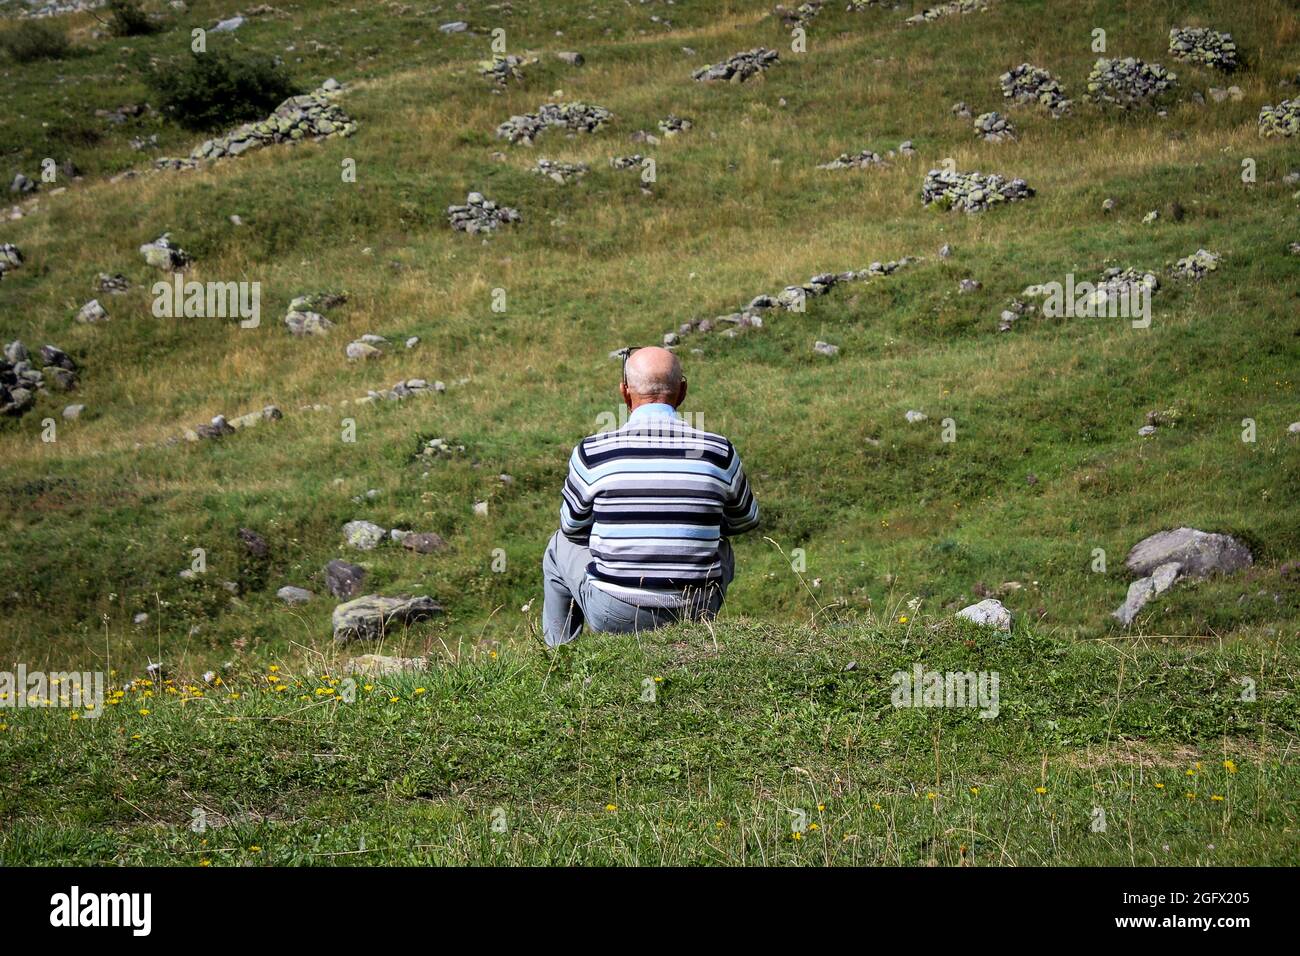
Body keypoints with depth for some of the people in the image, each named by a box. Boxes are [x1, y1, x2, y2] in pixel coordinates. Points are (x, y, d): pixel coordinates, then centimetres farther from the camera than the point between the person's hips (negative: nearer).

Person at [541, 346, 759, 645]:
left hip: (613, 617, -2)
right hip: (695, 615, 2)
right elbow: (745, 521, 14)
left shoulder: (592, 452, -9)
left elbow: (573, 527, 8)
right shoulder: (719, 452, -5)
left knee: (561, 546, 28)